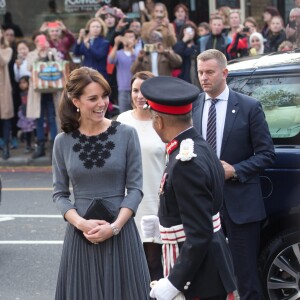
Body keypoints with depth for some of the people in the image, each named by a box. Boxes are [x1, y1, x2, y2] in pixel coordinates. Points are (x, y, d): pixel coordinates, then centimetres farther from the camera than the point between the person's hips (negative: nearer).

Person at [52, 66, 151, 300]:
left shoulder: (126, 134, -4)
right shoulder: (63, 141, 1)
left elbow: (135, 188, -3)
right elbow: (59, 193, 4)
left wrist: (114, 227, -14)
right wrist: (81, 223, -12)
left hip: (121, 231, -1)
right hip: (80, 233, 1)